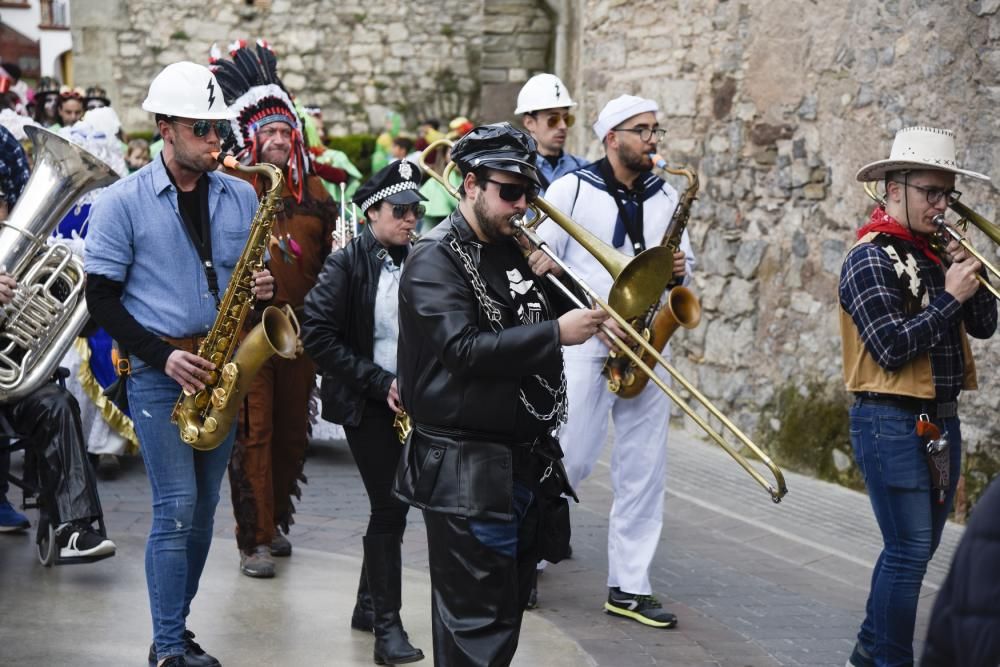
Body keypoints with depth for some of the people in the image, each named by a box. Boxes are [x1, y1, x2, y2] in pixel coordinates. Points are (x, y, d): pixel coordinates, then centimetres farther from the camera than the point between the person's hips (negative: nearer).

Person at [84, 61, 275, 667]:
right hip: (158, 372, -4)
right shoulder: (124, 202, -6)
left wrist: (263, 289, -8)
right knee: (177, 508, -8)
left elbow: (254, 273, 17)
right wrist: (164, 356, -16)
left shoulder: (241, 197, 7)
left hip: (221, 369, 5)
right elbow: (102, 296, -7)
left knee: (202, 509, 9)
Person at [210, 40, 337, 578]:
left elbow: (332, 259, 18)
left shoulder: (313, 188, 11)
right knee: (253, 432, -4)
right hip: (247, 327, -5)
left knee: (292, 429, 13)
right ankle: (254, 540, 2)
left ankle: (275, 521, 29)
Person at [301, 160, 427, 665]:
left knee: (391, 506, 13)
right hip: (367, 403, -6)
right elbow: (317, 333, -16)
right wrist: (379, 382, -17)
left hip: (409, 400, 6)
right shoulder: (347, 263, -10)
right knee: (390, 508, -8)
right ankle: (388, 626, 0)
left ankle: (369, 606, 29)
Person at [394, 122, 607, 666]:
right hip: (466, 470, -8)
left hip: (527, 457, 8)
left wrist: (548, 282, 0)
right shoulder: (436, 259, -12)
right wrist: (555, 333, -27)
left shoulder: (517, 249, 13)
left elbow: (558, 316, 21)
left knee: (508, 611, 17)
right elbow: (462, 349, -24)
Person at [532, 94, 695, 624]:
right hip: (584, 342, -5)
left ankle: (629, 586, 11)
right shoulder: (572, 188, -2)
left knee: (644, 468, 4)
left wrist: (681, 267, -4)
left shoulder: (666, 197, 12)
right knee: (570, 458, -6)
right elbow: (539, 260, -4)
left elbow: (683, 258, 20)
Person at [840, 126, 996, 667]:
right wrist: (950, 297, -18)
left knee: (917, 549, 16)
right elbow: (892, 348, -21)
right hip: (892, 423, -8)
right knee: (909, 551, -5)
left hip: (941, 420, 8)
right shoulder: (870, 259, -13)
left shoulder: (935, 253, 11)